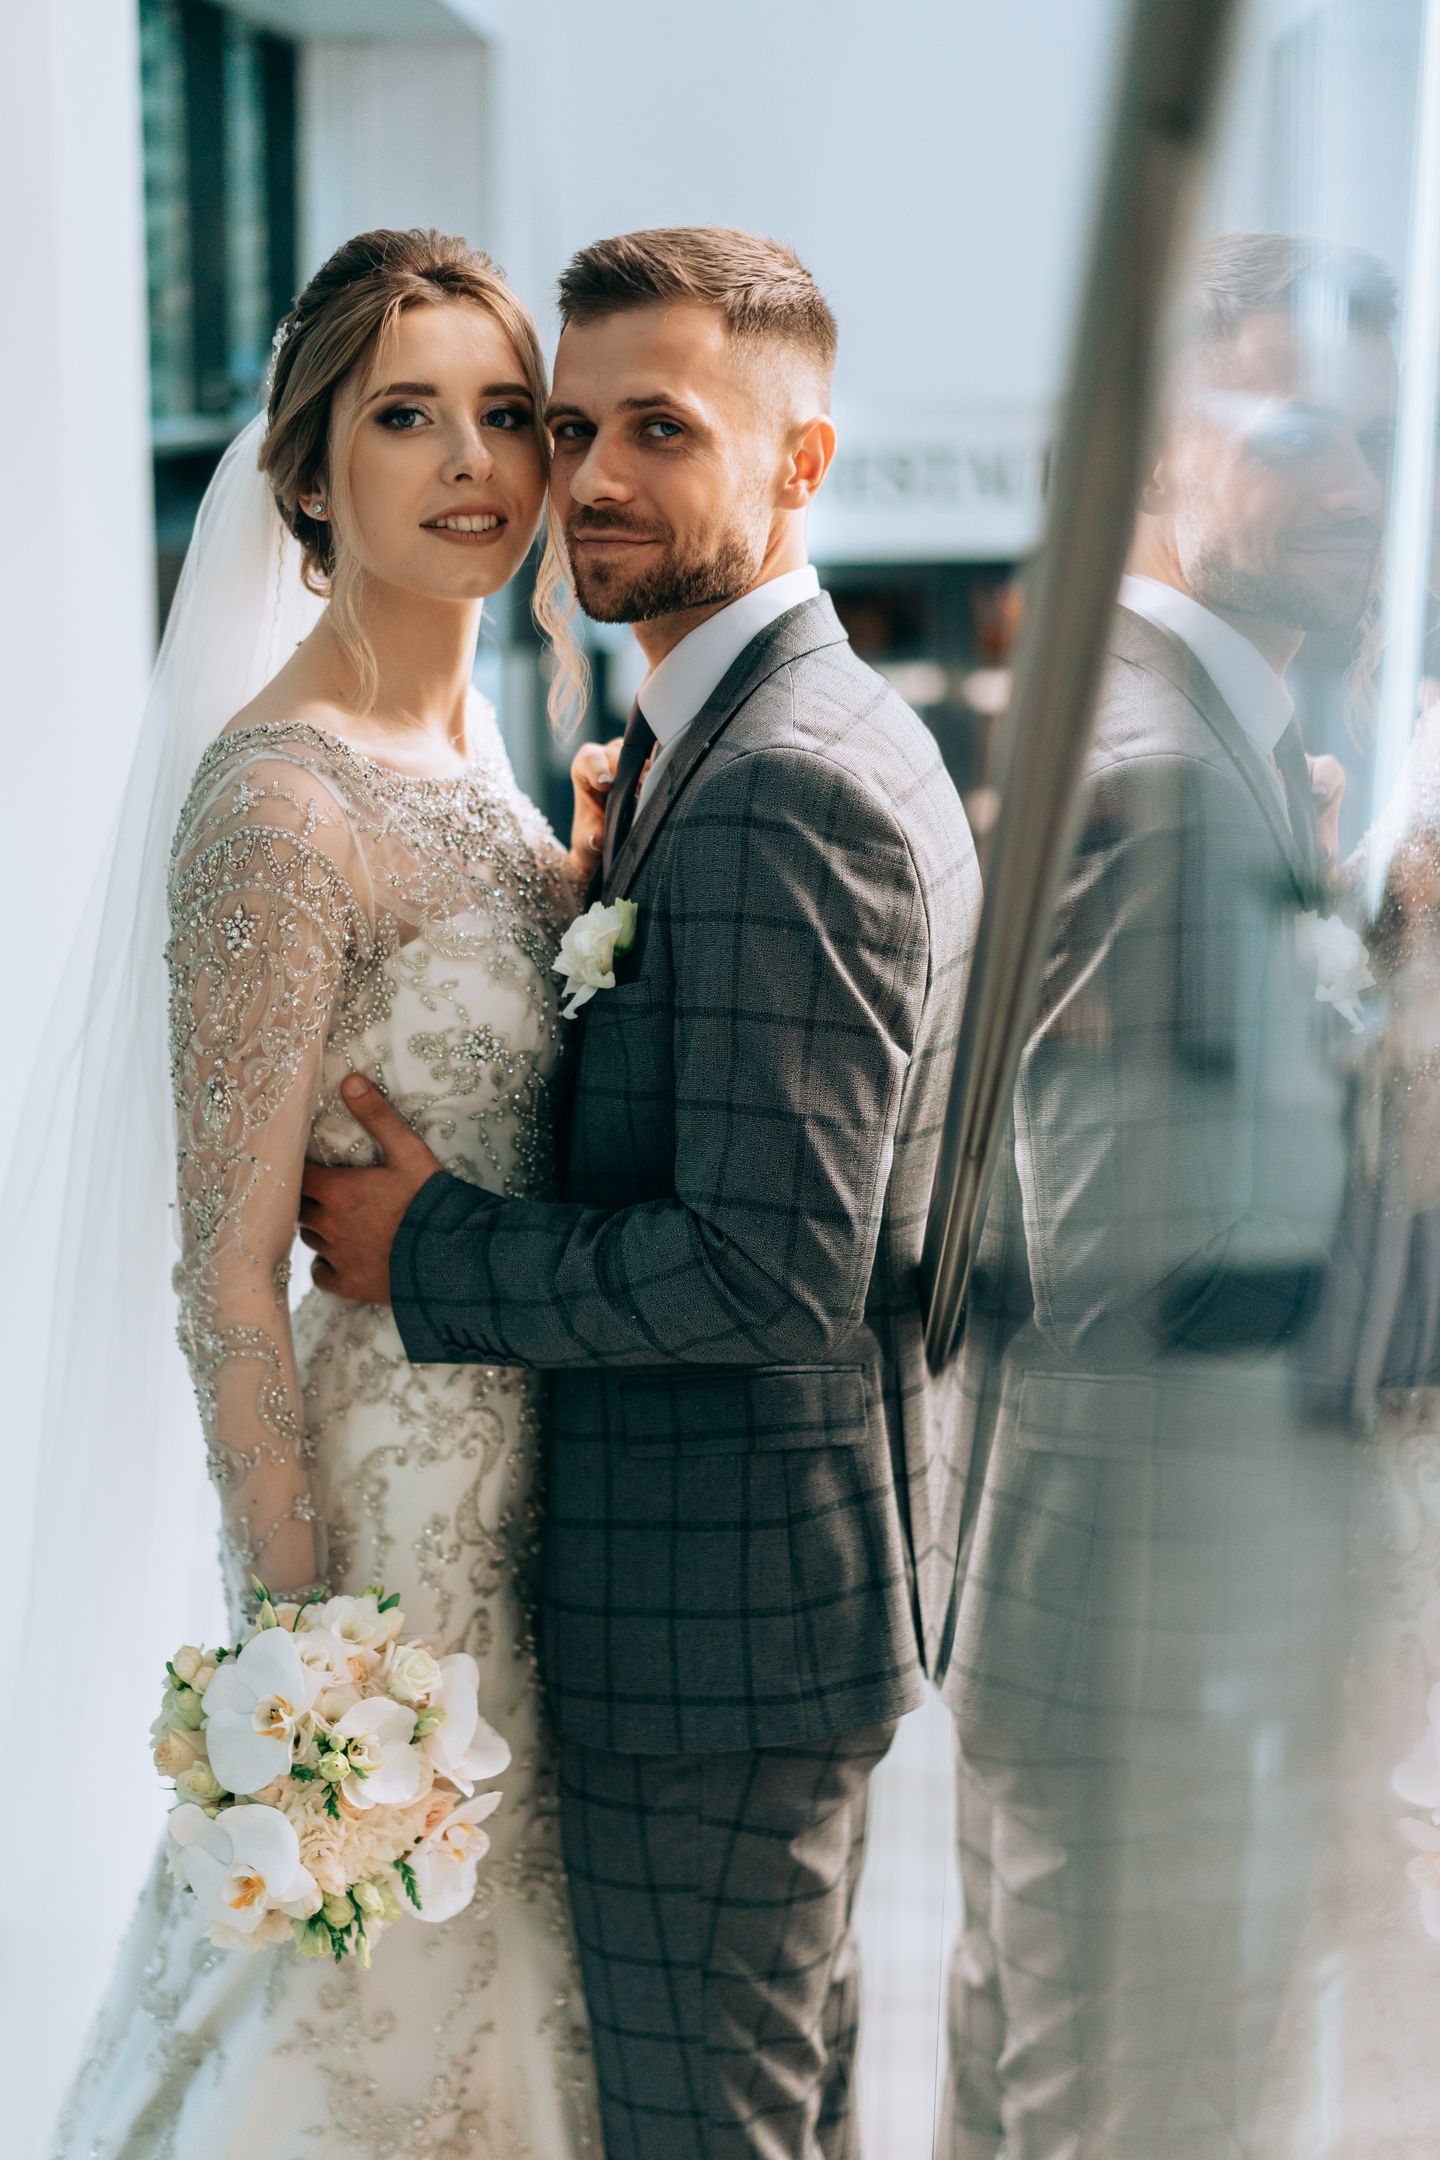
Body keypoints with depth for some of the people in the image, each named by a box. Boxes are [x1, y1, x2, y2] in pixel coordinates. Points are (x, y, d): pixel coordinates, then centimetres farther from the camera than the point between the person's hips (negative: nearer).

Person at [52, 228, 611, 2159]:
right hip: (395, 1497, -8)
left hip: (533, 1472, 8)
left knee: (503, 1987, 23)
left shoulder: (473, 742, 5)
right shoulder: (282, 800, -21)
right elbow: (227, 1282, -21)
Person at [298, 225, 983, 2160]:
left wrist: (429, 1251, -17)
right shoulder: (835, 734, 11)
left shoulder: (777, 788, -23)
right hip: (810, 1573, 10)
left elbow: (769, 1266, -27)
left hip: (719, 1621, -10)